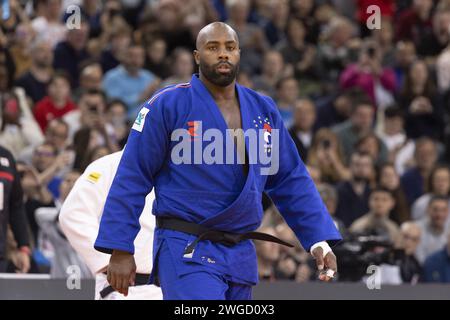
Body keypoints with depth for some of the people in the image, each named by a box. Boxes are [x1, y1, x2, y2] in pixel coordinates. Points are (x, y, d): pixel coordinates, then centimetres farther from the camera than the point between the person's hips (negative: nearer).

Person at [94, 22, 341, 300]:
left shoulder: (263, 110, 12)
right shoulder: (167, 106, -3)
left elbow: (291, 180, 17)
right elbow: (132, 177, -3)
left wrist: (319, 240, 7)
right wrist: (120, 249, -8)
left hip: (241, 255, 6)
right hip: (186, 253, -6)